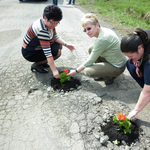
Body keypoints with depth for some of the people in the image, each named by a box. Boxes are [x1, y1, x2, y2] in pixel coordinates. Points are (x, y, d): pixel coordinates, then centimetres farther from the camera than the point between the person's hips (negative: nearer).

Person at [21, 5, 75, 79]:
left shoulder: (49, 23, -7)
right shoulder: (42, 30, -34)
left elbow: (55, 37, 4)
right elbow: (47, 52, -35)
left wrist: (66, 44, -12)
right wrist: (54, 70, -33)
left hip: (38, 47, 9)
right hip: (30, 53, -9)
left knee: (59, 45, 3)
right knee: (57, 52, -20)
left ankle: (42, 62, 11)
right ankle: (36, 65, -4)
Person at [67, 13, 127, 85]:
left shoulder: (102, 39, -27)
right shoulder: (104, 30, -1)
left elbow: (91, 60, -20)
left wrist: (76, 71, -10)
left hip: (118, 68, -9)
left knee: (87, 71, -19)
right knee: (91, 48, 8)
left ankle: (109, 76, 3)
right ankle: (104, 72, 15)